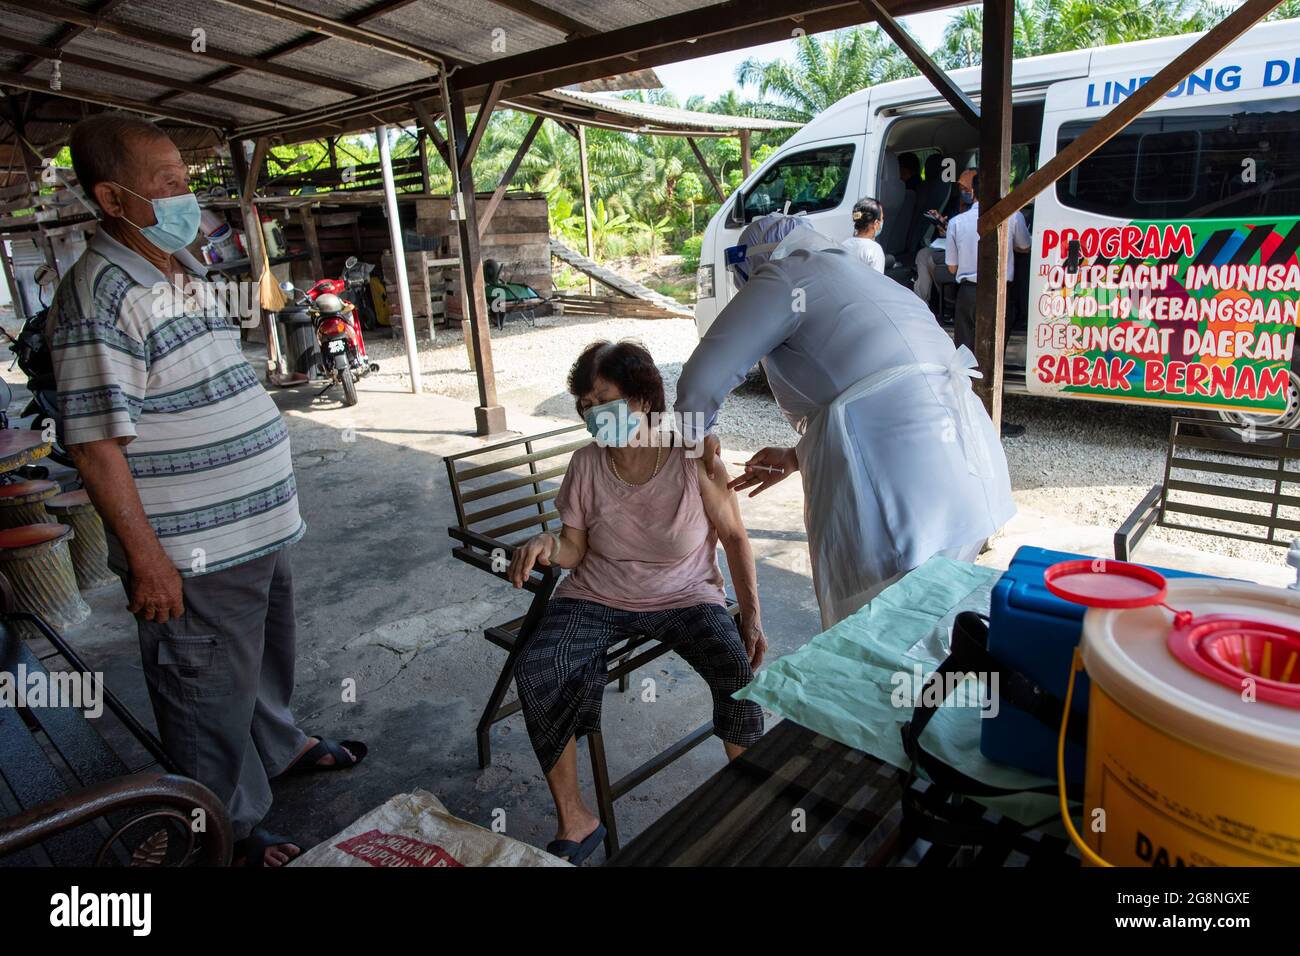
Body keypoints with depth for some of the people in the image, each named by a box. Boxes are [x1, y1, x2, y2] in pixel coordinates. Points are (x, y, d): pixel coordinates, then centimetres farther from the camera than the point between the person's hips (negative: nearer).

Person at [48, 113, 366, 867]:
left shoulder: (185, 268, 10)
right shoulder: (101, 294, -19)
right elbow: (97, 445, -20)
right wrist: (146, 558, -19)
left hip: (260, 526, 9)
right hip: (193, 555, -8)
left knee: (268, 656, 27)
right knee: (212, 693, 10)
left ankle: (281, 745, 52)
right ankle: (237, 829, 30)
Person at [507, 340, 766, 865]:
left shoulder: (693, 459, -13)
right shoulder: (586, 464, -7)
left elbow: (733, 537, -3)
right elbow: (575, 547, 2)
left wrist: (752, 616, -9)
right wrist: (547, 546, -22)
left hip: (685, 596, -1)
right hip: (598, 597, 2)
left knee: (739, 672, -27)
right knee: (534, 673, -22)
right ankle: (574, 823, -3)